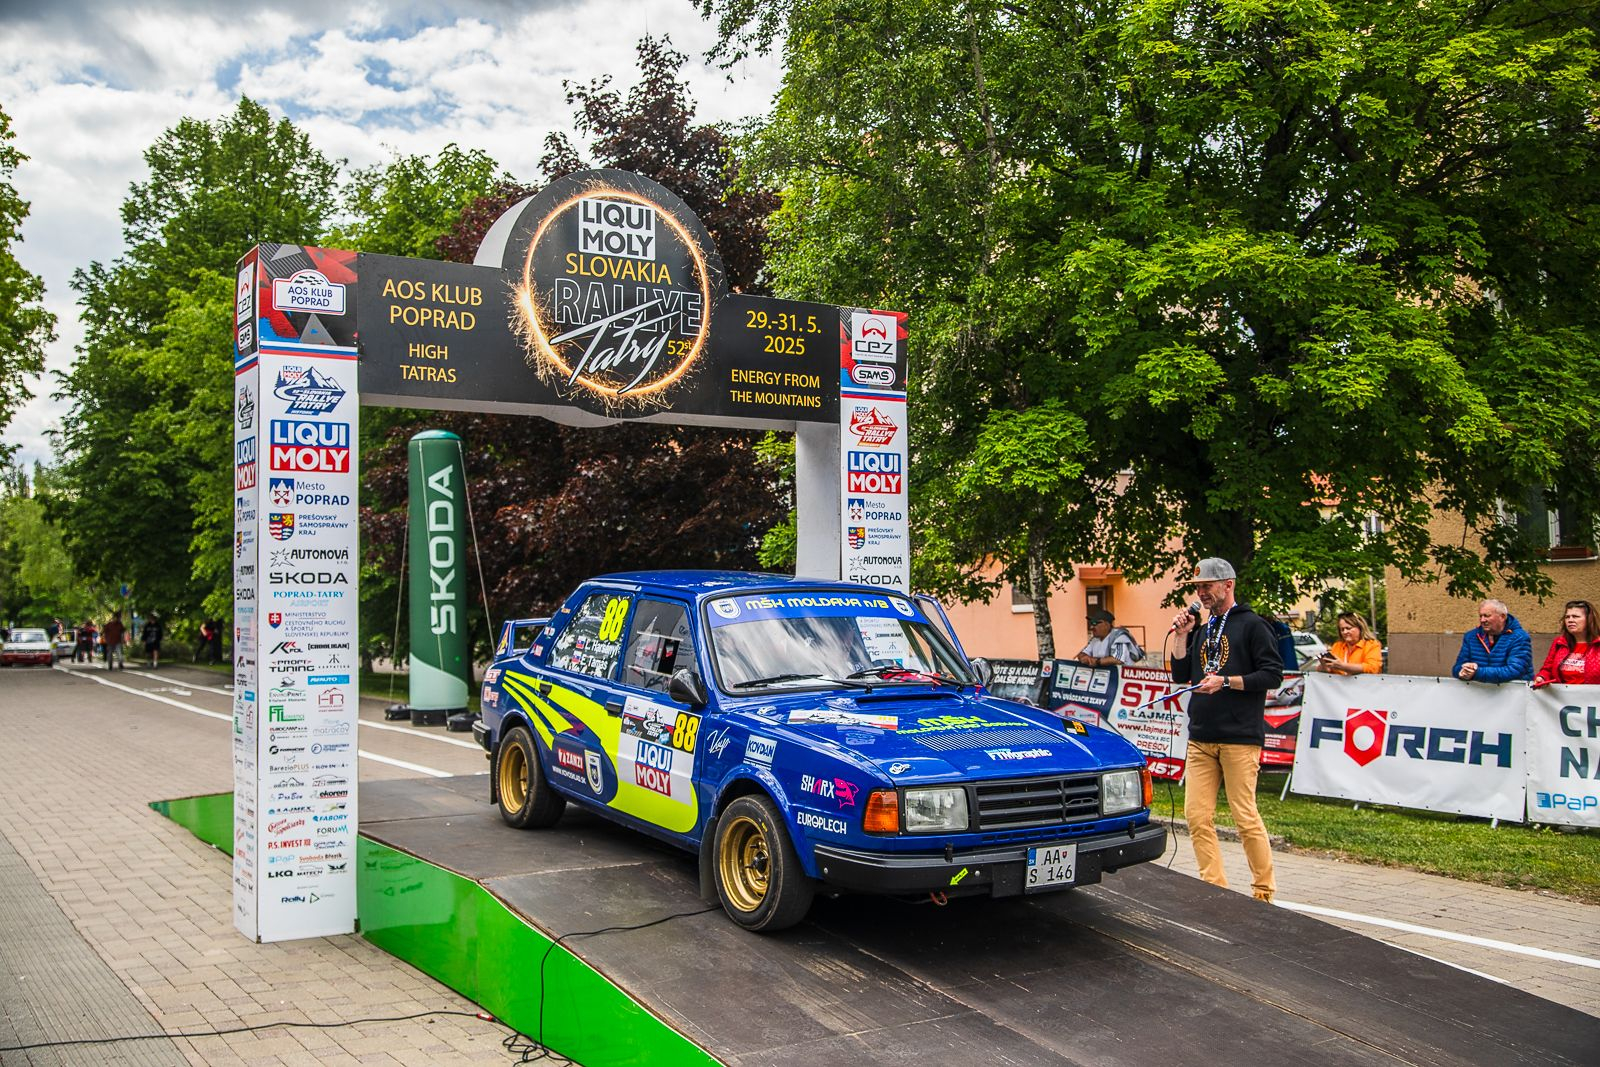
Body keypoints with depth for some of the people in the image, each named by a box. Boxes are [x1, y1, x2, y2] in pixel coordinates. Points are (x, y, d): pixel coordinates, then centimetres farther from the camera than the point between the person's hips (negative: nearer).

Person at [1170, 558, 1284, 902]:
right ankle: (1215, 887, 8)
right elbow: (1181, 676, 17)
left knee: (1245, 816, -5)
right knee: (1197, 816, 1)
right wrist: (1182, 635, 7)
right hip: (1201, 738, 6)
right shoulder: (1202, 630, 19)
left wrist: (1226, 682, -15)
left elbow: (1273, 675, -8)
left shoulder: (1251, 625, -1)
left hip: (1240, 737, -6)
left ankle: (1264, 890, 8)